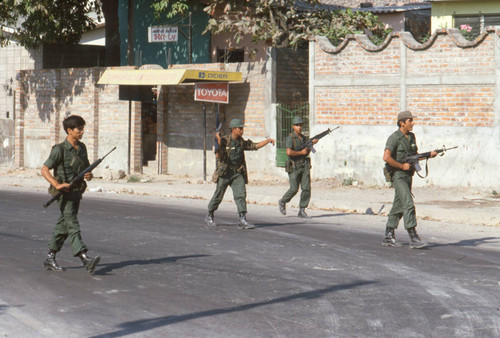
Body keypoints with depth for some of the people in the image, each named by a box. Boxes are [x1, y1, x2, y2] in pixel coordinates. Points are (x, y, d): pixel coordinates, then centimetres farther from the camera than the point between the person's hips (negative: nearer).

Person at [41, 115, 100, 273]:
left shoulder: (82, 147, 10)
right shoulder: (60, 149, -12)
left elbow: (86, 167, 20)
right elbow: (44, 169, -12)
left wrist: (89, 175, -4)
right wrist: (57, 185, -26)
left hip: (77, 192, 8)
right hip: (64, 193, -8)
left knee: (63, 226, 12)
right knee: (72, 224, -16)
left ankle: (50, 259, 23)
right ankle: (85, 259, -30)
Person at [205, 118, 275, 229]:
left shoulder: (242, 142, 8)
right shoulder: (225, 141, -9)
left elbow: (255, 146, 14)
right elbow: (218, 156, -16)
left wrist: (268, 140, 4)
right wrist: (219, 142, -28)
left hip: (238, 173, 4)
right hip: (224, 173, -4)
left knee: (241, 195, -9)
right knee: (218, 196, 4)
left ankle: (242, 220, -12)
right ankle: (209, 217, 23)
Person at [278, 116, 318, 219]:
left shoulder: (304, 138, 12)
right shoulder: (290, 138, -9)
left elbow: (307, 152, 8)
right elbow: (289, 152, -23)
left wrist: (312, 144, -7)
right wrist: (301, 152, -13)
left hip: (305, 166, 5)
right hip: (294, 167, -5)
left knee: (306, 188, -5)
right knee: (294, 189, -5)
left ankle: (302, 211, 2)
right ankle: (282, 202, 23)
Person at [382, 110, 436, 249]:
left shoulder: (411, 136, 13)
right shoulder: (394, 138, -13)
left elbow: (414, 155, 21)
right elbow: (386, 157, -22)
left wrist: (429, 155, 5)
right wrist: (402, 166, -17)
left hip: (408, 175, 8)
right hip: (398, 176, -8)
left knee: (399, 207, 11)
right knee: (409, 204, -15)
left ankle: (388, 237, 18)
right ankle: (413, 238, -16)